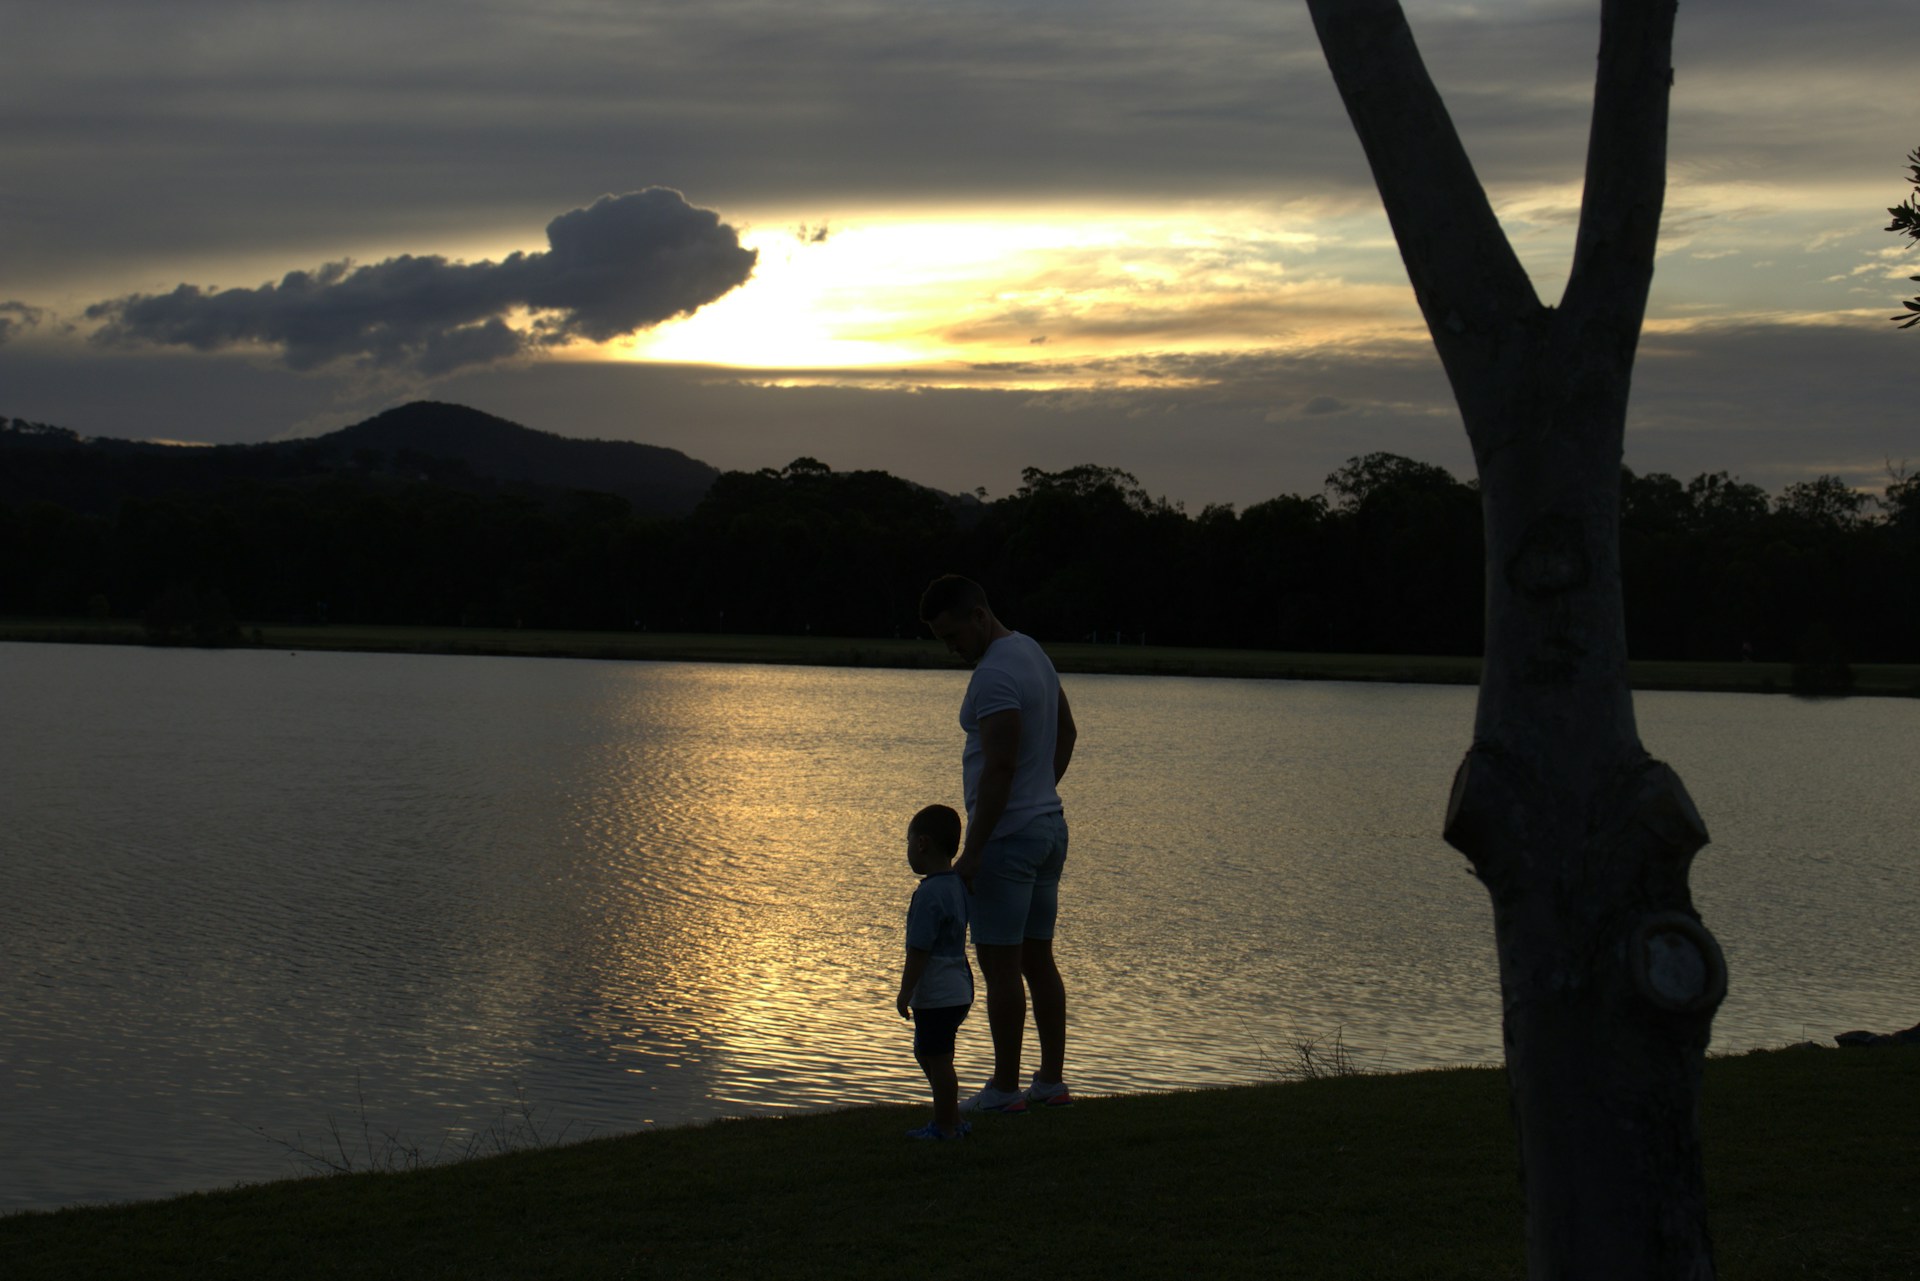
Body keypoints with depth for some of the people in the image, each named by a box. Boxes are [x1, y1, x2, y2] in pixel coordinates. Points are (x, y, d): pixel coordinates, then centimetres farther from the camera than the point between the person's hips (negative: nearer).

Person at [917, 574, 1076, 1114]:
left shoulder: (994, 674, -19)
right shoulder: (1033, 652, 13)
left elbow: (999, 766, -23)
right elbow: (1066, 734, 24)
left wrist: (972, 852, -22)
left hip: (1008, 835, -10)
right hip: (1050, 826, 10)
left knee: (999, 963, -4)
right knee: (1038, 958, 13)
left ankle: (1004, 1088, 0)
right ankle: (1051, 1080, 16)